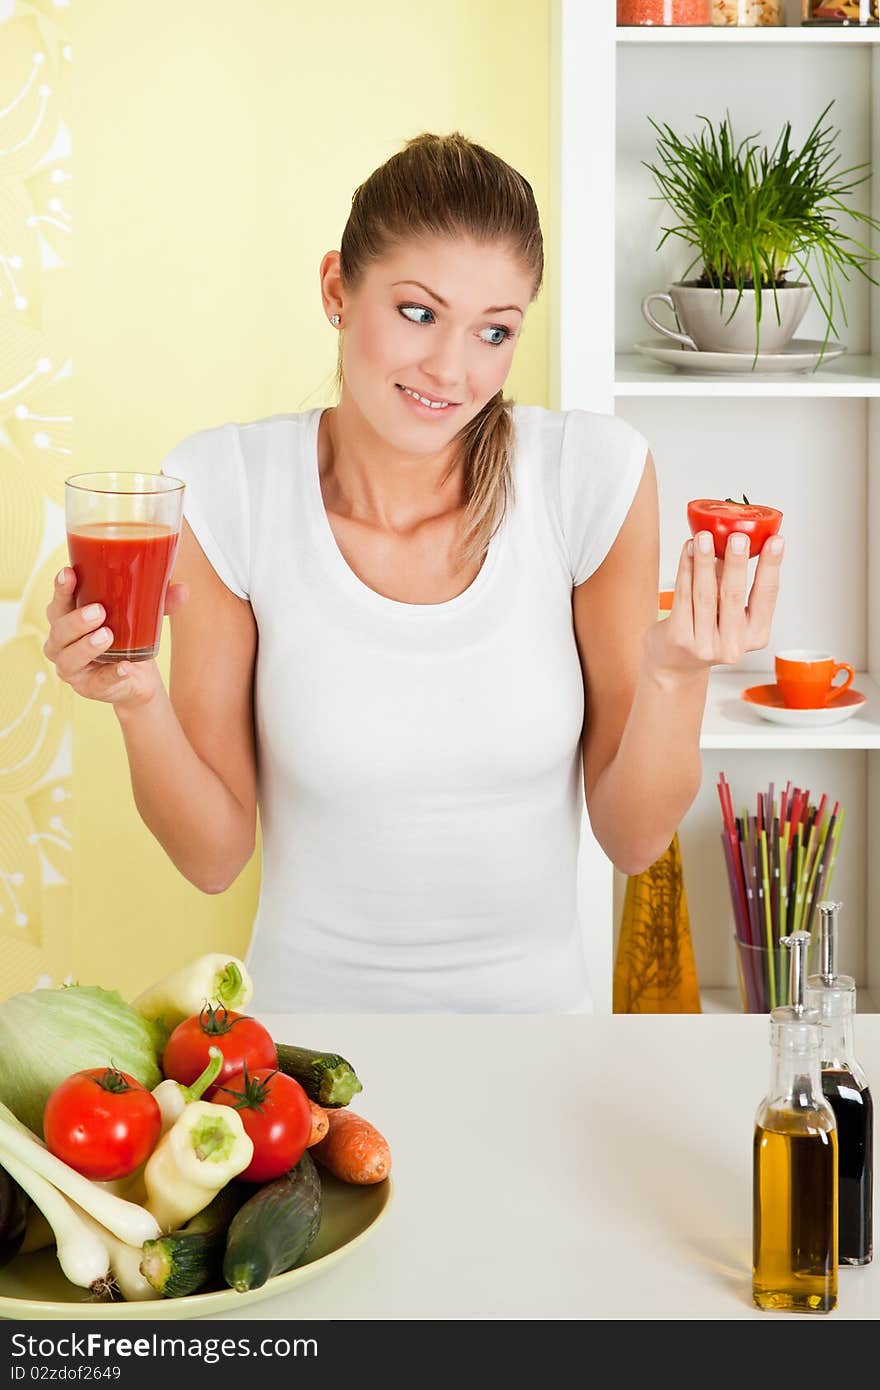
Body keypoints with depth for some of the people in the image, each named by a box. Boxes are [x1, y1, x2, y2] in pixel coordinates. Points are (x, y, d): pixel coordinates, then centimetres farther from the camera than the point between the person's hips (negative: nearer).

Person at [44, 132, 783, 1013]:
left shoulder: (594, 476, -12)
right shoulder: (228, 487, -12)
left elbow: (633, 841, -6)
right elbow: (215, 857, -8)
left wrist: (675, 674, -22)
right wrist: (138, 703, -24)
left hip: (536, 1006, 1)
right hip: (309, 1018, 0)